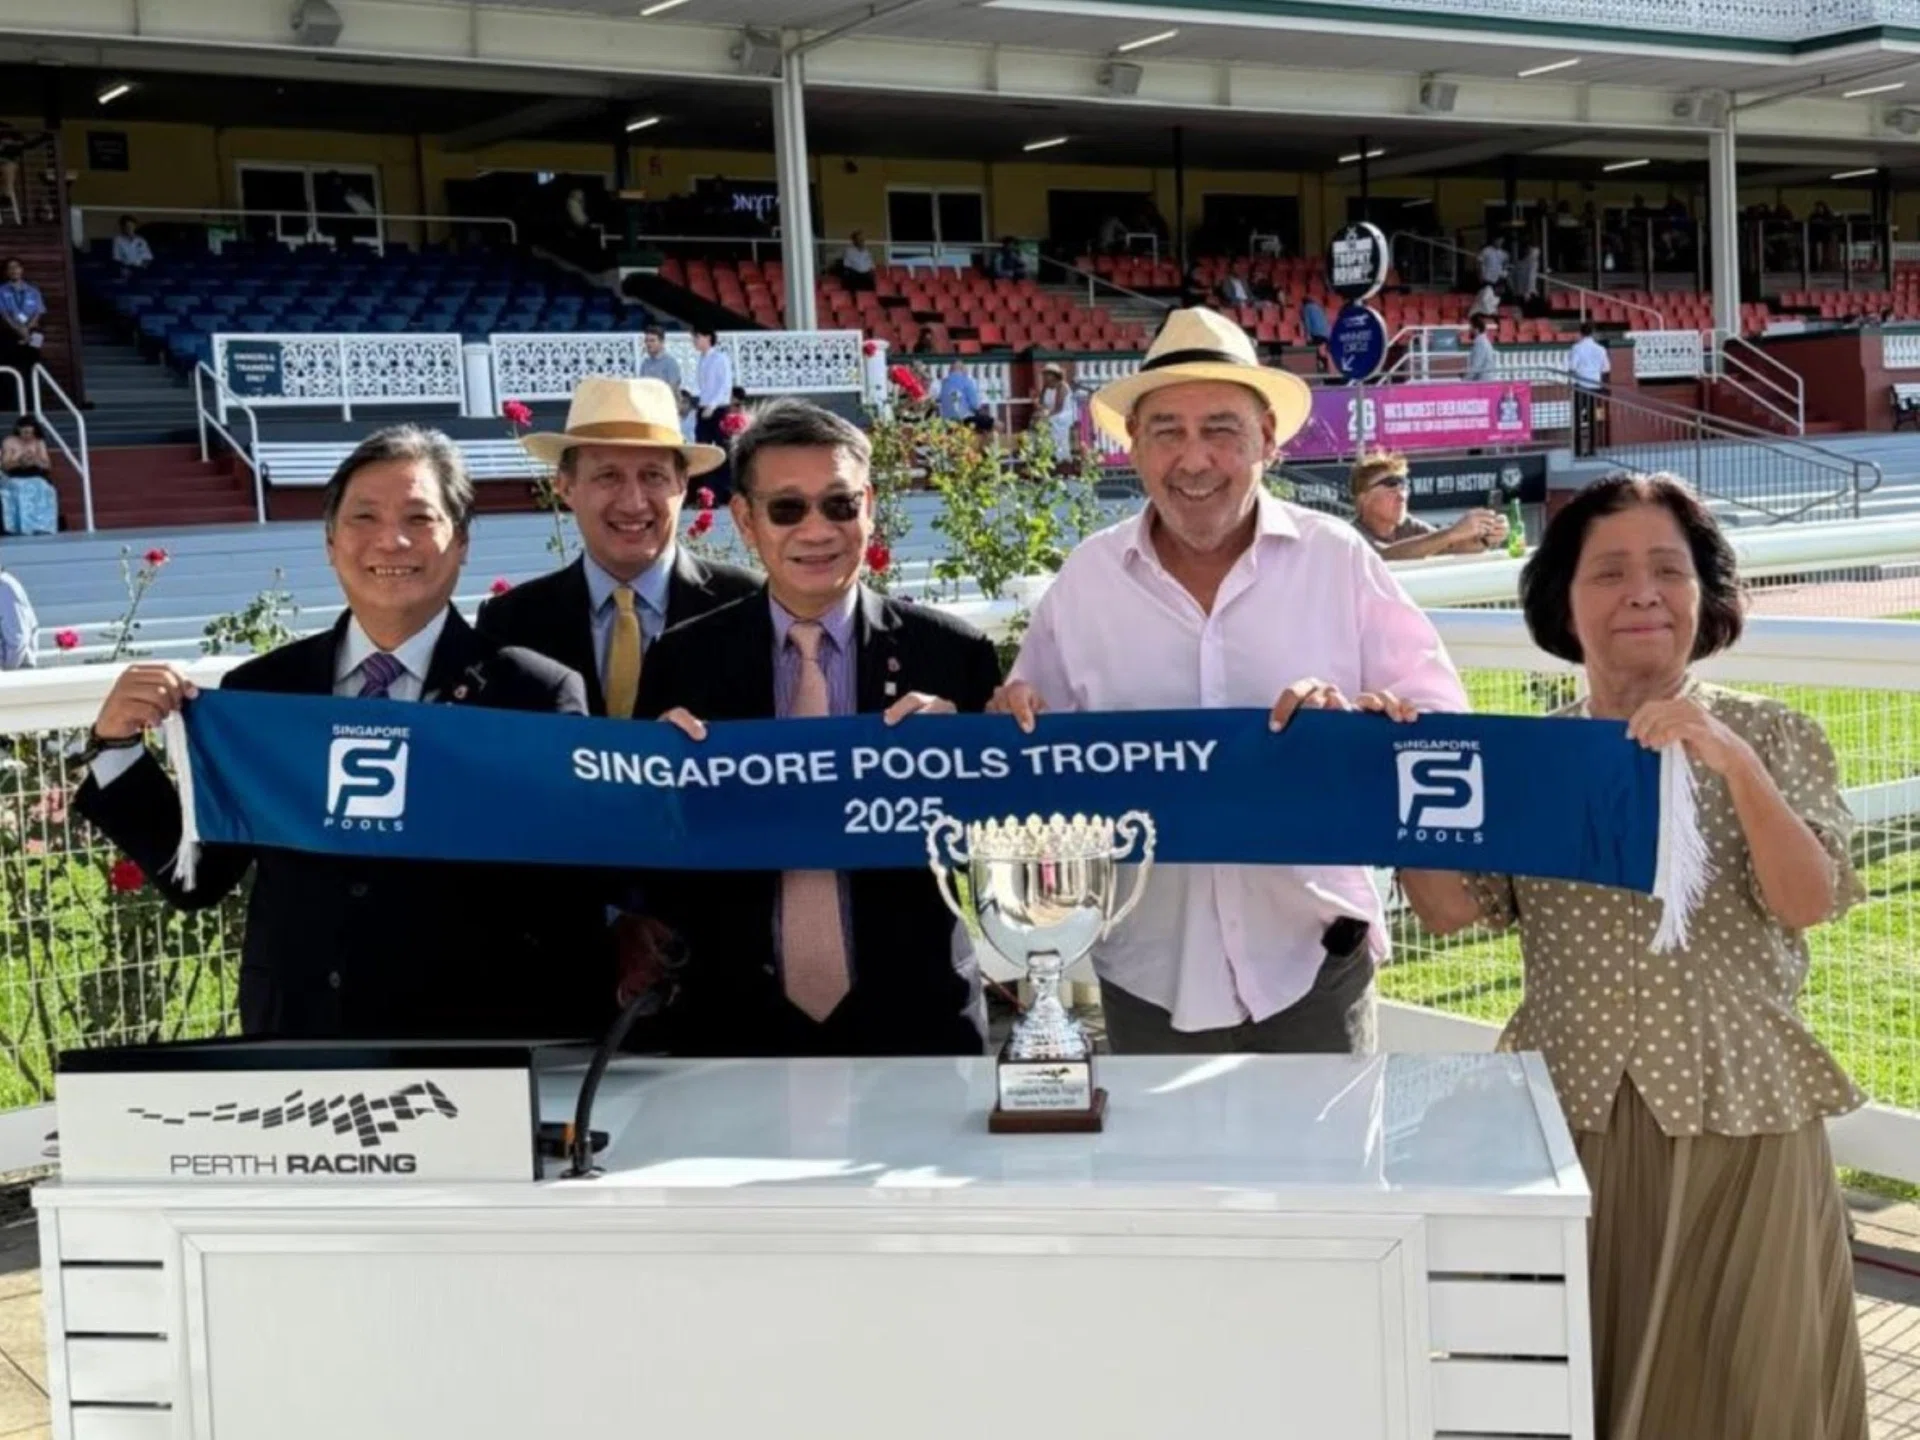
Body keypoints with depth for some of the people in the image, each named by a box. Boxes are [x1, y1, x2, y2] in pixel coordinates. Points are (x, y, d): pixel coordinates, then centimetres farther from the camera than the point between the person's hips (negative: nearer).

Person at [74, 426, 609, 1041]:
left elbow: (576, 917, -8)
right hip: (293, 1043, 3)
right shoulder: (259, 690, 3)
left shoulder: (537, 693, -7)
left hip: (472, 1060, -2)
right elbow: (197, 877, 6)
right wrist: (118, 746, -7)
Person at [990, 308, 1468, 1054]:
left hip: (1312, 964, -1)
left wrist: (1360, 717, -27)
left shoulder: (1339, 559, -4)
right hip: (1149, 977, 1)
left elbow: (1446, 717, -6)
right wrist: (1015, 722, -16)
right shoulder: (1084, 578, 0)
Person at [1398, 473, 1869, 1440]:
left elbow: (1808, 902, -13)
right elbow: (1448, 908, -4)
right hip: (1569, 1115, 2)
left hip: (1735, 1121, -1)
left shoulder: (1771, 736, 0)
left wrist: (1735, 765, -26)